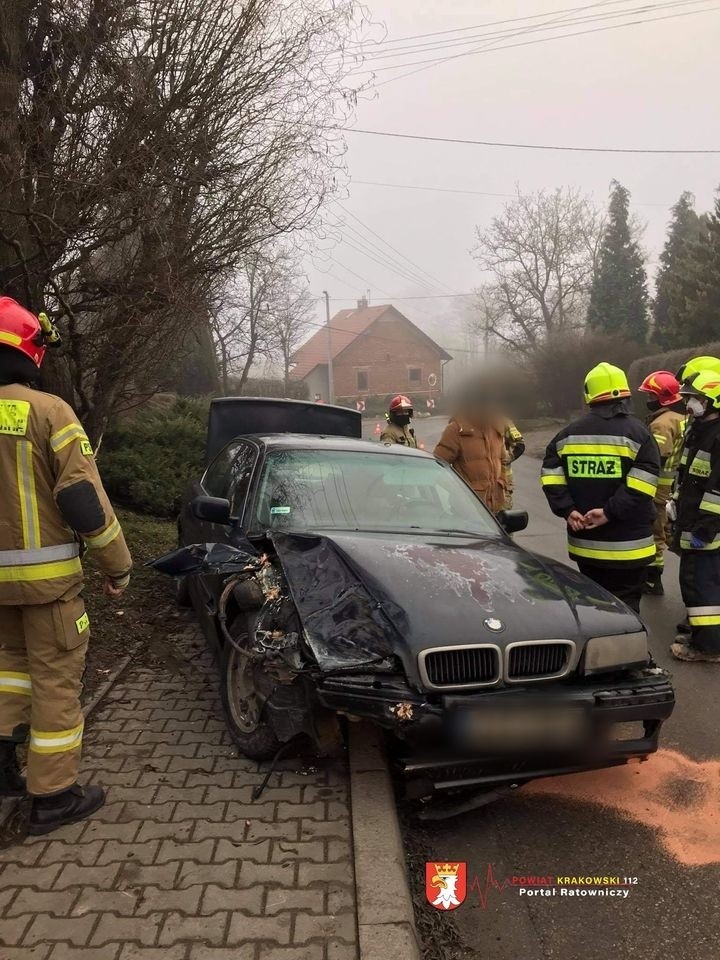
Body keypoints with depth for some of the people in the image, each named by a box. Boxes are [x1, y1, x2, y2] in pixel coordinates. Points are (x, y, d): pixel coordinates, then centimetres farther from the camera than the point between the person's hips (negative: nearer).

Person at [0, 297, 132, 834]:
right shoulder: (47, 411, -14)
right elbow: (83, 499, -17)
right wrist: (118, 565, -7)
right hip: (46, 574, -5)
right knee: (56, 678, 6)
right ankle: (53, 797, 15)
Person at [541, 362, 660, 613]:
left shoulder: (569, 434, 7)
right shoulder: (637, 432, -7)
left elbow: (551, 476, 1)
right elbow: (640, 487, -18)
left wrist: (567, 510, -4)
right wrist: (610, 512, -16)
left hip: (584, 541, 4)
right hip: (626, 544, -4)